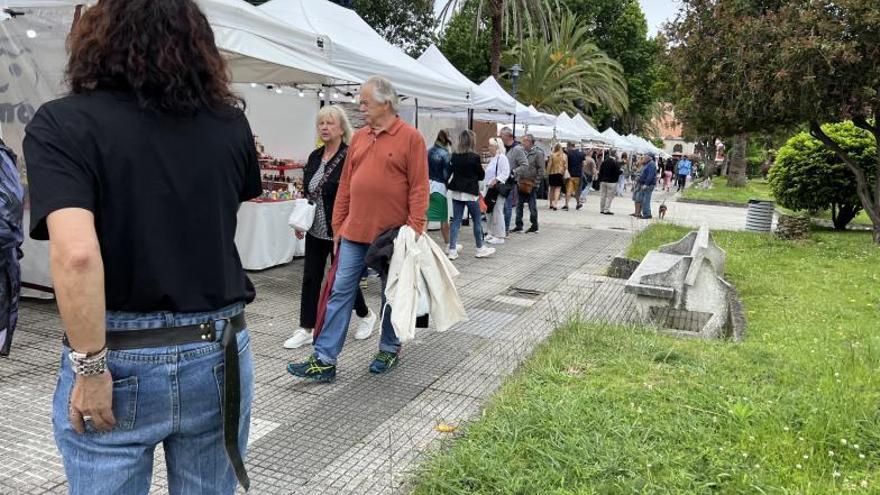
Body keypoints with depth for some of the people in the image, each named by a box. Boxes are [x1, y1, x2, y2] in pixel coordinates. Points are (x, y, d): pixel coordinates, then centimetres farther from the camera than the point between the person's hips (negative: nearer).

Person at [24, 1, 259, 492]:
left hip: (121, 361, -3)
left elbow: (75, 253, -23)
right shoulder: (231, 124, 1)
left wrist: (90, 366, -15)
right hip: (219, 353, 4)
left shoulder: (63, 124, -10)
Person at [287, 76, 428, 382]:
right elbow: (345, 186, 13)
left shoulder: (411, 138, -6)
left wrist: (415, 230, -15)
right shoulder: (358, 138, 11)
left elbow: (419, 188, -10)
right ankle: (324, 360, 8)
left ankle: (390, 349, 29)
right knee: (340, 293, 3)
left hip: (392, 236, -5)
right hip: (354, 233, 5)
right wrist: (338, 226, 11)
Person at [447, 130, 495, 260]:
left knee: (456, 220, 7)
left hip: (456, 191, 5)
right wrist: (477, 172, 15)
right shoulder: (474, 157, -14)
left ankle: (452, 250, 5)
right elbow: (481, 175, -3)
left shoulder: (454, 156, 1)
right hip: (470, 193, -5)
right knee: (477, 221, 9)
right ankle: (480, 249, 20)